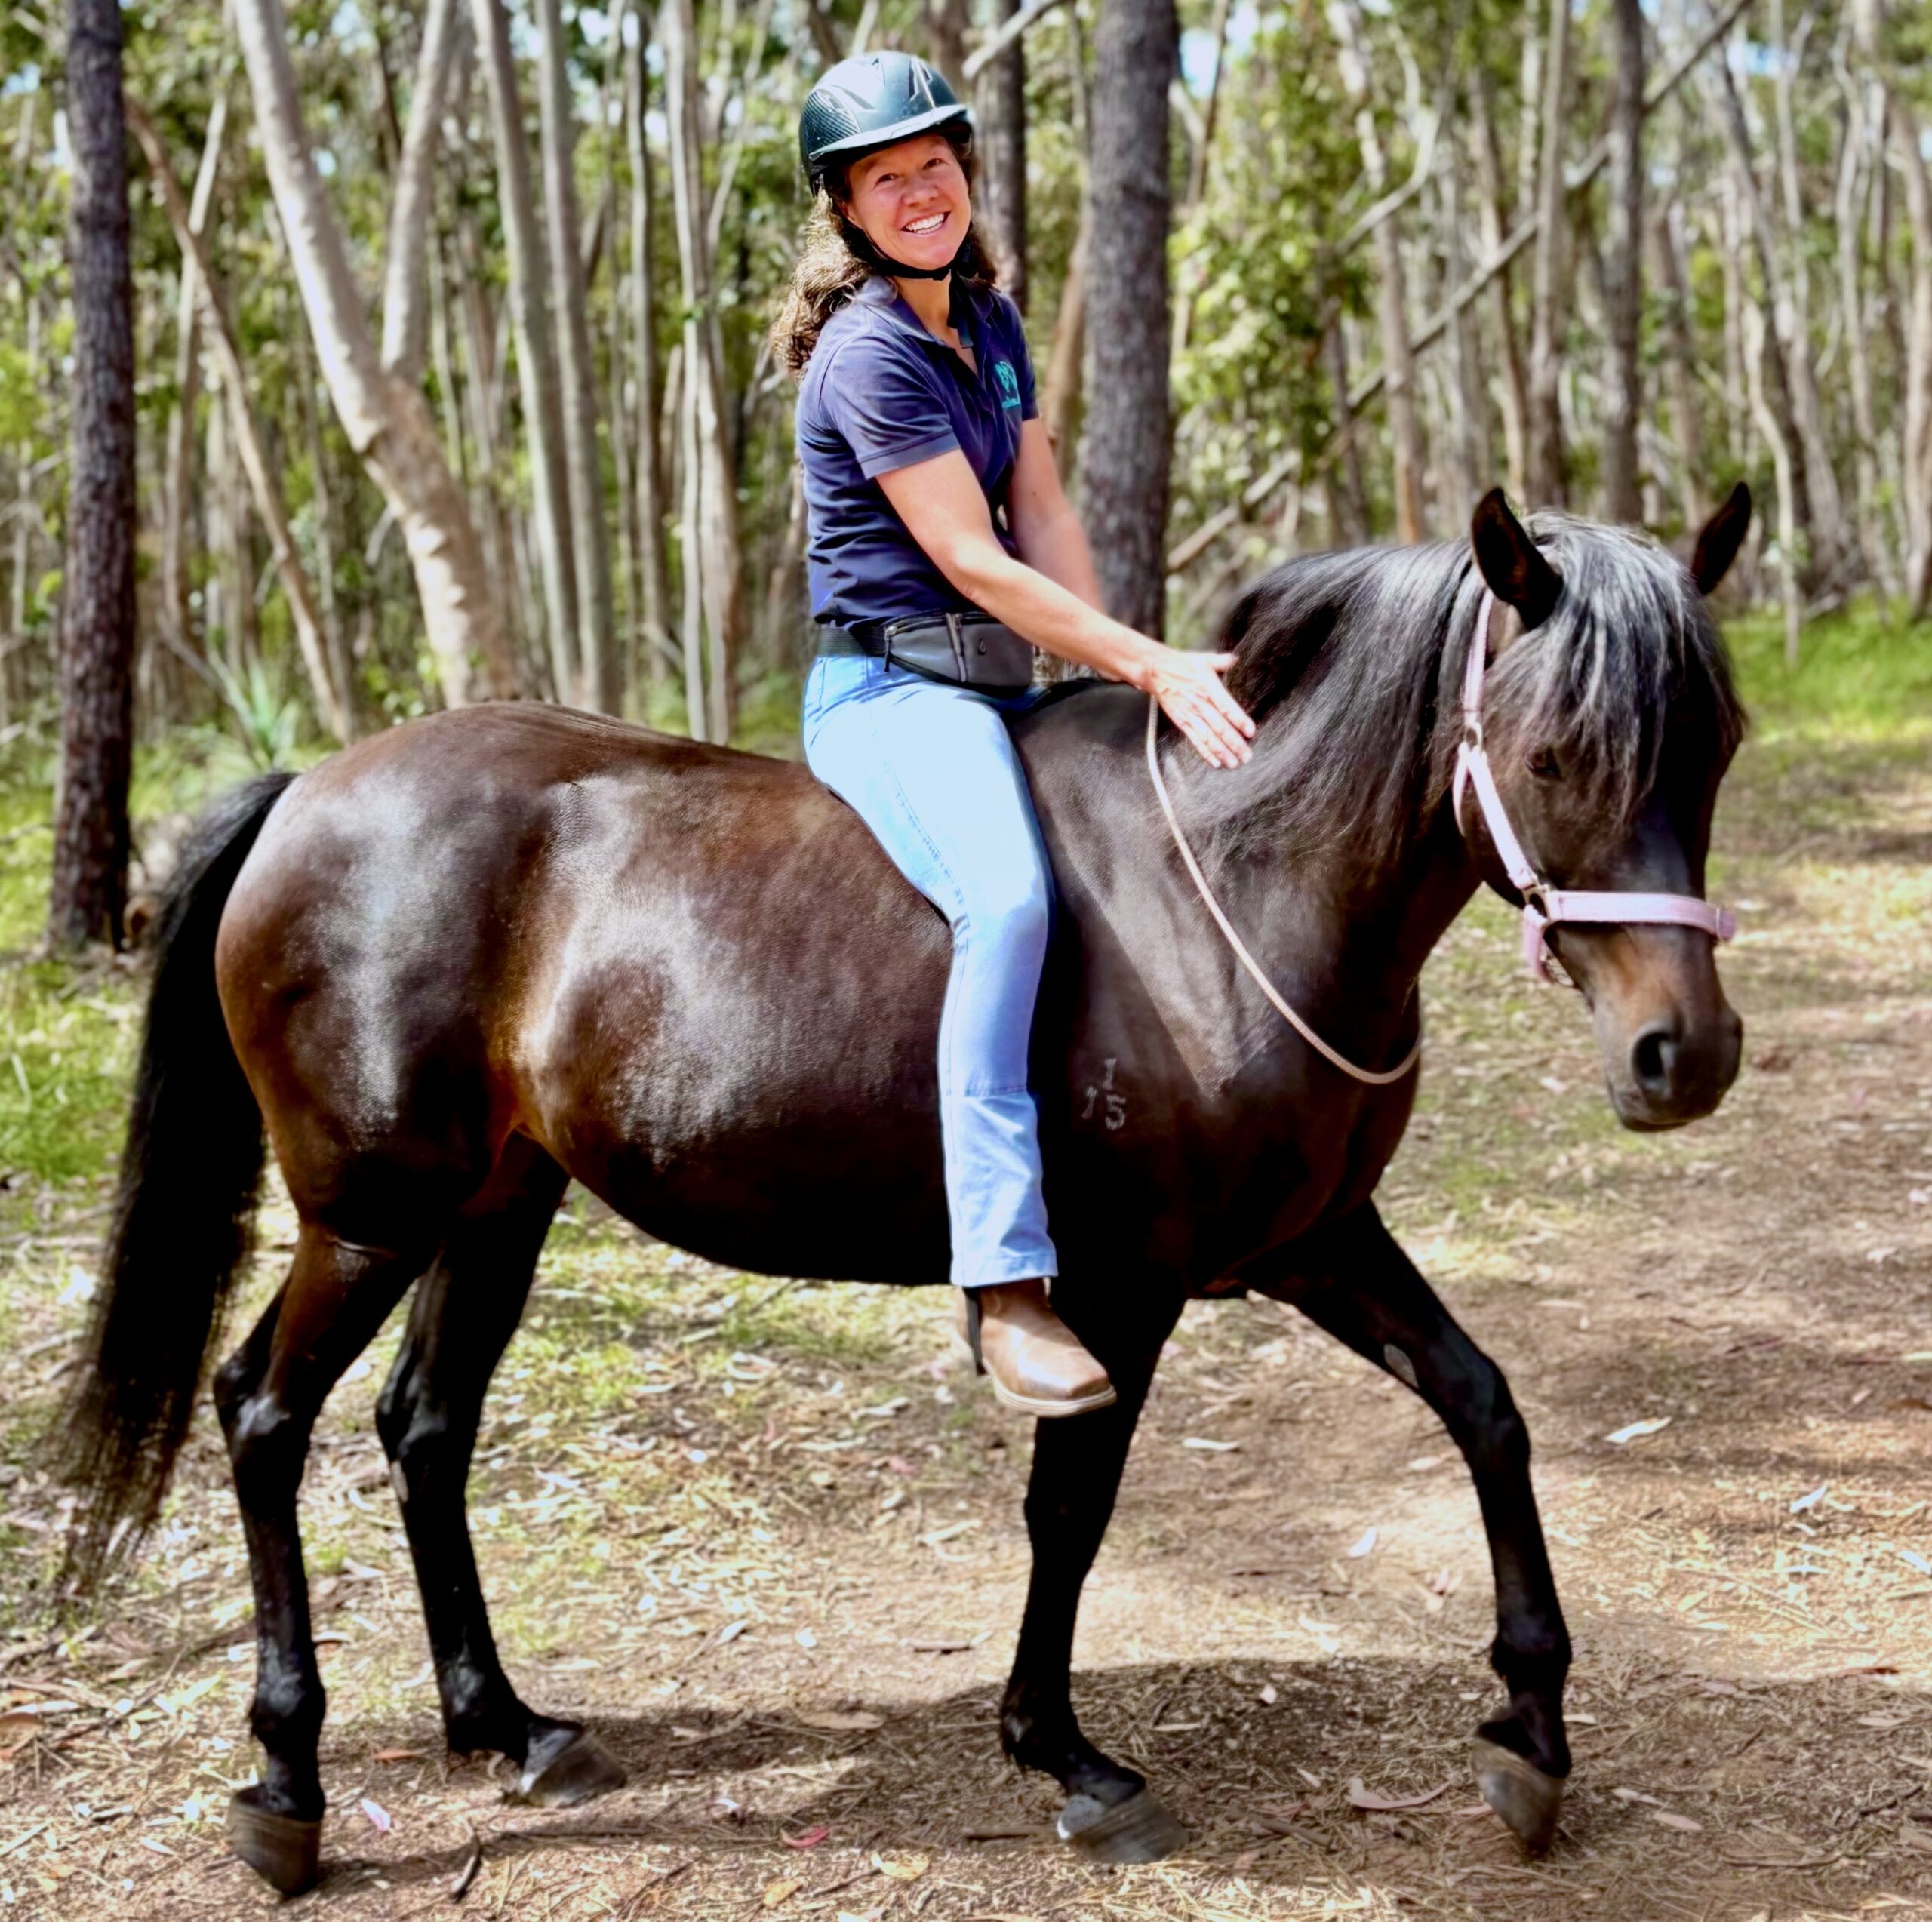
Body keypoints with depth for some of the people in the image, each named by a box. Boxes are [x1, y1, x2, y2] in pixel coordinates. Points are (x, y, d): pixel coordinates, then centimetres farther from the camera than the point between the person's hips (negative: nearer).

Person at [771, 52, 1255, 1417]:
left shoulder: (989, 319, 13)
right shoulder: (870, 353, -14)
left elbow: (1045, 514, 9)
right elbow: (973, 562, -17)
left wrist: (1110, 671, -4)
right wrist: (1147, 665, -17)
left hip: (1000, 682, 10)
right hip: (889, 689, -10)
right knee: (1010, 898, -35)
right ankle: (1004, 1280, -36)